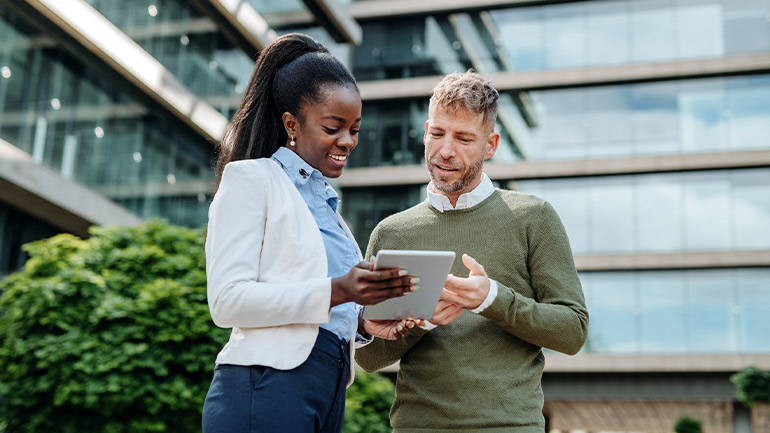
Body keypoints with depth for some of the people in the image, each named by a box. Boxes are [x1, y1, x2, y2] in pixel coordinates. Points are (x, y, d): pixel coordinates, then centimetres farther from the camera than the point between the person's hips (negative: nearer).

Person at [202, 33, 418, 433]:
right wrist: (335, 291, -21)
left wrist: (362, 323, 3)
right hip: (266, 390, -7)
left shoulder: (325, 204, 21)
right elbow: (227, 301, -13)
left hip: (328, 396, 7)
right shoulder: (250, 179, -2)